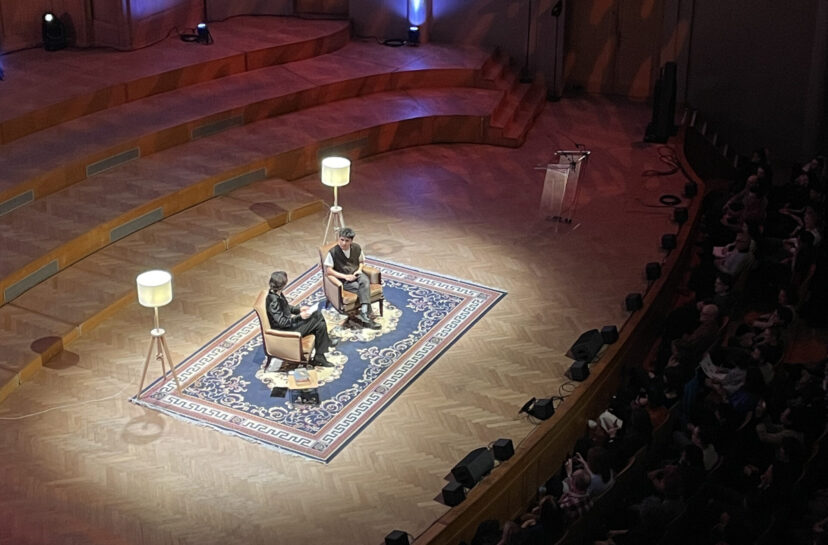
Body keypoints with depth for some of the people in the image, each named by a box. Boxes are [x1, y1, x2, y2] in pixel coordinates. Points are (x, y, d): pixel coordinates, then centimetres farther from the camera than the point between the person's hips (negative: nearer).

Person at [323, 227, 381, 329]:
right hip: (344, 280, -4)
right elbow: (328, 270, -11)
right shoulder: (333, 252, -13)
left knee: (365, 281, -33)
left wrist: (359, 270, -4)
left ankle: (363, 313, -39)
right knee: (364, 290, -28)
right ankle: (365, 316, -25)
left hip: (357, 275, 4)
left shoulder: (357, 248, 1)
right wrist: (345, 276, -17)